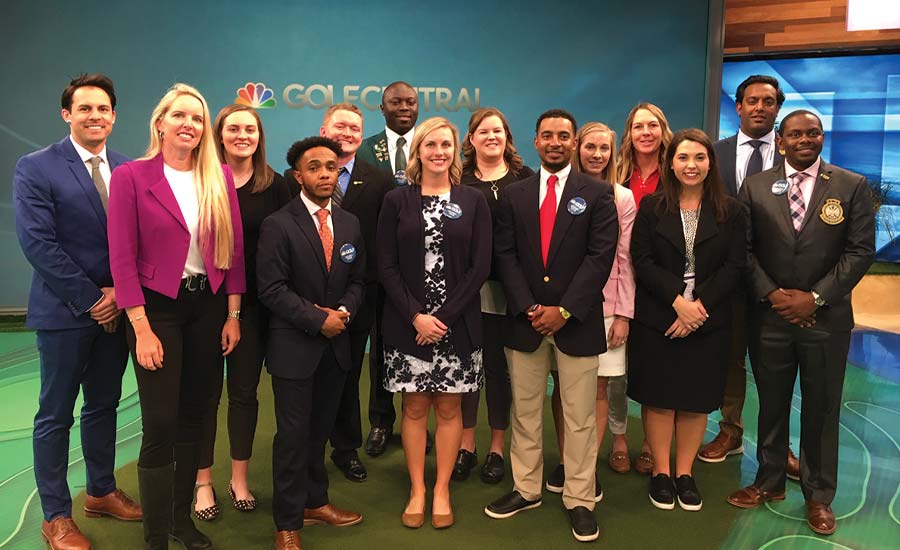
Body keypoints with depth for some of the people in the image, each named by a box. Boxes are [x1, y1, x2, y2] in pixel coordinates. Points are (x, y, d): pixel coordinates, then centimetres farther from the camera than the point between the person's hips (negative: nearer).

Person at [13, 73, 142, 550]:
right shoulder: (35, 168, -7)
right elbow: (37, 243, -14)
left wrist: (120, 292, -7)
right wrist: (89, 298, -15)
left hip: (116, 309, 5)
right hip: (64, 312, -4)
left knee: (104, 405, 17)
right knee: (56, 415, 7)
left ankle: (101, 491, 34)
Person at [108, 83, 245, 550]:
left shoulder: (220, 177, 4)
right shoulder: (130, 177, -6)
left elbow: (233, 248, 4)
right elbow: (122, 257, -10)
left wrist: (233, 314, 1)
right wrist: (141, 328, -14)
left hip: (209, 306, 4)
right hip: (157, 306, -4)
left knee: (193, 415, 13)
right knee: (160, 423, -2)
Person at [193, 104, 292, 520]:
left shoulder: (275, 186, 1)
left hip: (254, 303, 2)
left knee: (245, 391, 12)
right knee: (206, 391, 9)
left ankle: (239, 479, 28)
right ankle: (203, 482, 25)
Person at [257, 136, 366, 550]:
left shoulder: (350, 224, 8)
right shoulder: (278, 225, -9)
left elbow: (357, 280, 11)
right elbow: (271, 289, -15)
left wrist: (344, 311, -9)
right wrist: (318, 319, -18)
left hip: (336, 344, 5)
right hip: (294, 345, -5)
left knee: (320, 429, 16)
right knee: (294, 433, 2)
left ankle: (315, 501, 33)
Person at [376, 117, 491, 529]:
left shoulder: (473, 200, 2)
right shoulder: (397, 200, 2)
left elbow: (480, 267, -4)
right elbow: (386, 266, -2)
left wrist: (443, 316, -11)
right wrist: (415, 316, -12)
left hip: (457, 323, 0)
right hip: (407, 323, 0)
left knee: (448, 407, 8)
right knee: (414, 407, 8)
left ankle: (441, 491, 22)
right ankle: (416, 490, 22)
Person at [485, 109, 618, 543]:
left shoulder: (597, 195, 2)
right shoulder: (514, 195, 9)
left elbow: (601, 256, -7)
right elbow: (505, 256, 2)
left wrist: (563, 310, -14)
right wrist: (530, 308, -10)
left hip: (577, 322, -2)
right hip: (524, 321, 2)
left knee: (579, 416, 5)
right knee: (524, 410, 11)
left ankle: (579, 500, 18)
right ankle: (525, 489, 26)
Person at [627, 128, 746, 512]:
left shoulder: (730, 211, 3)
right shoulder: (652, 207, 0)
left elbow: (735, 265, -3)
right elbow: (641, 261, -6)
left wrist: (700, 303, -14)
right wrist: (677, 300, -17)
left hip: (708, 320, 1)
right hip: (656, 319, -1)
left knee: (697, 398, 8)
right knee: (658, 397, 5)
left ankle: (685, 473, 23)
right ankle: (661, 472, 20)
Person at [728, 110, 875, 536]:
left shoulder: (852, 186, 0)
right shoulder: (755, 186, 3)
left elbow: (860, 250, -4)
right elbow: (743, 248, 2)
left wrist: (816, 297, -12)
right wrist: (770, 293, -10)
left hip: (826, 318, -1)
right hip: (769, 315, 1)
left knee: (821, 409, 8)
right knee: (771, 404, 13)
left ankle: (819, 496, 23)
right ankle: (769, 481, 29)